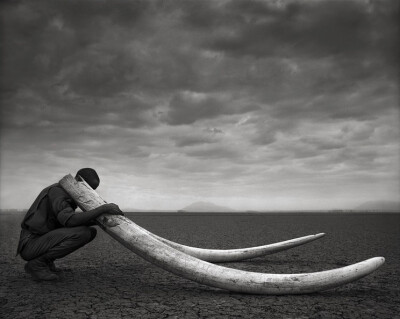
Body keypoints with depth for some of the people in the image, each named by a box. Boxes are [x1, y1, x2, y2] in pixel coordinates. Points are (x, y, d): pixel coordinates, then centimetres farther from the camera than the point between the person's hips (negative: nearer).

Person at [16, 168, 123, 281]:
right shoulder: (56, 191, -18)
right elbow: (70, 221, -33)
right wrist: (103, 208, -34)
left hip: (45, 241, 9)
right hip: (30, 245, -9)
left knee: (91, 232, 4)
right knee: (82, 233, -26)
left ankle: (45, 260, 8)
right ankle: (37, 264, -11)